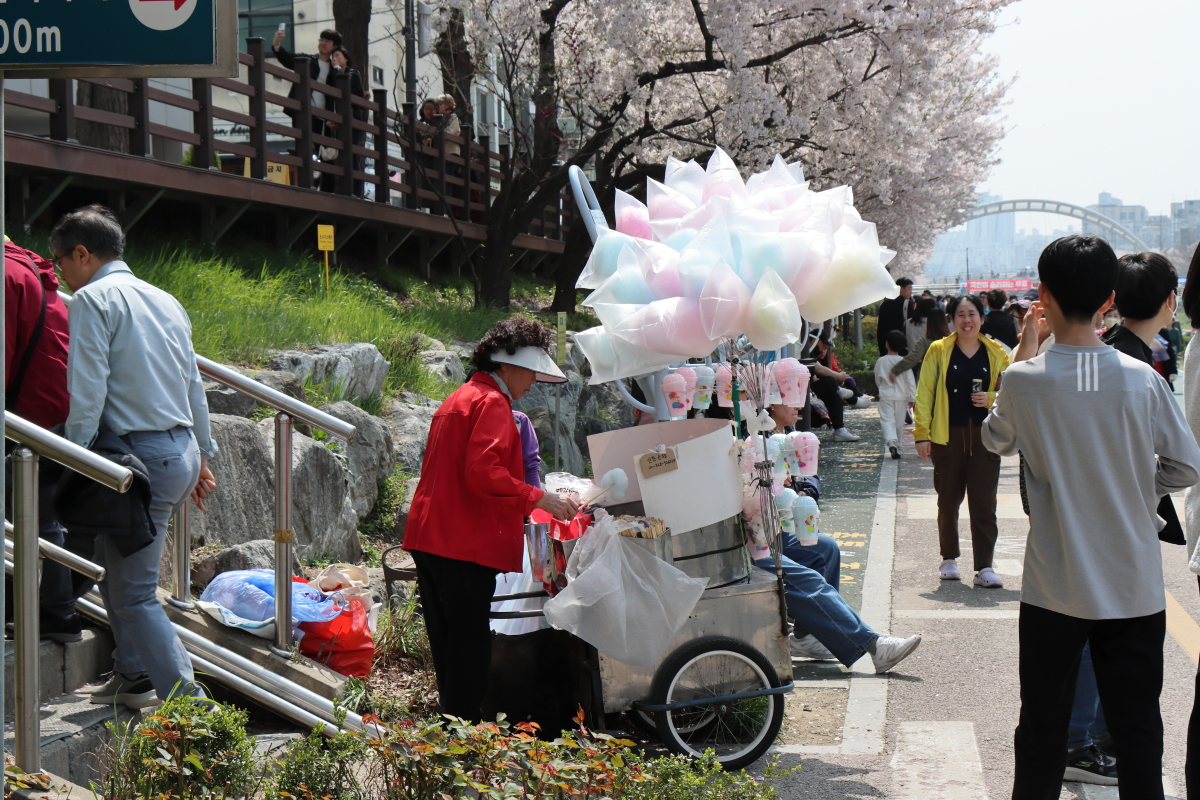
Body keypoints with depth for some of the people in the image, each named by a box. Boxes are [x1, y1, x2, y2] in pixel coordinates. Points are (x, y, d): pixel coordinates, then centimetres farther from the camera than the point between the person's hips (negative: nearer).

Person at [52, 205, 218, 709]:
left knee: (134, 594, -5)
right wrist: (202, 457, 27)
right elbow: (193, 387, 21)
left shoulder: (93, 299, -7)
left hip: (142, 455, -9)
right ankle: (134, 677, 32)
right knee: (113, 566, 24)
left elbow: (88, 391, -15)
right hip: (181, 450, 9)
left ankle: (186, 702, -9)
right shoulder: (165, 301, 17)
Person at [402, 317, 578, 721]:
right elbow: (484, 471, -22)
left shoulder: (459, 399, 23)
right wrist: (538, 498, -16)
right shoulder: (491, 403, -9)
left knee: (450, 649, 14)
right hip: (465, 547, -10)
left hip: (429, 538, 10)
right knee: (469, 647, -6)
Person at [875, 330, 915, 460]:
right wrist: (911, 398, 1)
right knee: (899, 423, 13)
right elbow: (910, 381, -6)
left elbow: (877, 380, 8)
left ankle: (891, 441, -30)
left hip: (886, 396, -1)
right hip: (901, 397, 1)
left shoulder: (881, 361, -4)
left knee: (887, 420, -5)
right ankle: (897, 446, 20)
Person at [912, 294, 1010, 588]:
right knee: (948, 501, 10)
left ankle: (984, 567, -5)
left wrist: (992, 398, -10)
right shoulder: (938, 351, 2)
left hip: (985, 437, 0)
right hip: (948, 437, 0)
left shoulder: (996, 353, 5)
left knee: (984, 503, -5)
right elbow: (924, 395, 1)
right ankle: (949, 559, 26)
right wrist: (922, 433, -6)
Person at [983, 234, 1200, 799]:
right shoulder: (1142, 380, -9)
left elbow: (995, 440, 11)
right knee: (1138, 731, 8)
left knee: (1042, 730, 11)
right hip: (1134, 588, 0)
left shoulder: (1023, 380, -10)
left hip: (1054, 588, 0)